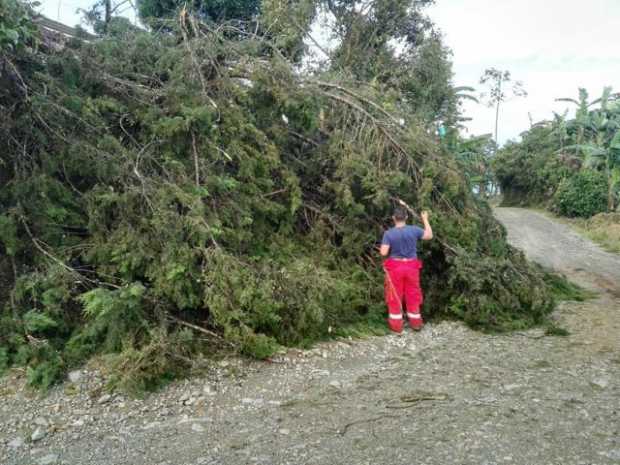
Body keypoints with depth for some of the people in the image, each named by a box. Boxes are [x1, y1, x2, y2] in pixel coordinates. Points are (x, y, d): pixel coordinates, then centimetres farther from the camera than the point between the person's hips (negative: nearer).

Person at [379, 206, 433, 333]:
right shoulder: (414, 230, -8)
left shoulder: (388, 233, -13)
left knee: (395, 296, 9)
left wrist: (382, 248, 6)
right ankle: (415, 322, 25)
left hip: (395, 267, -2)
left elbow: (383, 253, -17)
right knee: (413, 295, 14)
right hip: (411, 266, 2)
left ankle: (396, 325, 14)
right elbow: (429, 236, 8)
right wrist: (425, 220, 17)